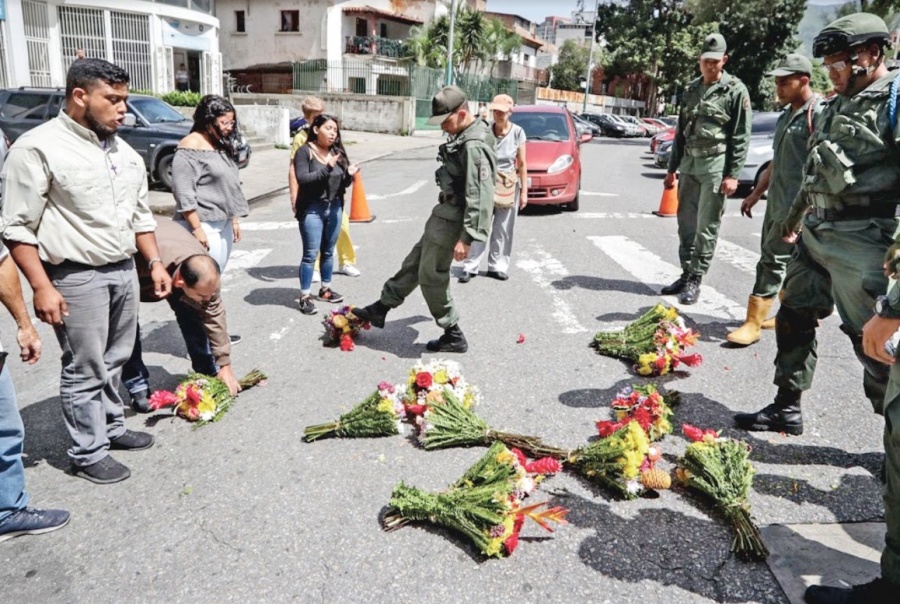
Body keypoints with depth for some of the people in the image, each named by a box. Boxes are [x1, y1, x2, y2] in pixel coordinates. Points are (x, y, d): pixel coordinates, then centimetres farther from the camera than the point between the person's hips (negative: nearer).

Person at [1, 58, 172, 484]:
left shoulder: (124, 152, 10)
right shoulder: (38, 147, -12)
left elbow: (140, 214, 18)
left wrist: (154, 262, 12)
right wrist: (42, 287, -18)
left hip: (124, 271, 7)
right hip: (77, 278, -7)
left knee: (113, 362, 17)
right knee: (85, 370, 2)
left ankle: (112, 427, 33)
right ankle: (88, 453, 15)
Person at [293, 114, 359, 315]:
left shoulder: (337, 152, 7)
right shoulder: (304, 151, -8)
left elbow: (343, 184, 11)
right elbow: (302, 179, -20)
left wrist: (349, 174, -11)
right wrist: (327, 167, -26)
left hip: (334, 208, 5)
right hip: (312, 210, -5)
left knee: (328, 252, 15)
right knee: (310, 254, -3)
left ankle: (325, 289, 30)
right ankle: (305, 297, 4)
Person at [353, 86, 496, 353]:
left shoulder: (474, 146, -23)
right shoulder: (464, 136, 9)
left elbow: (481, 197, -28)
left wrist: (466, 238, -29)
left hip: (452, 219, -10)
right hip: (444, 213, 10)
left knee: (432, 276, 1)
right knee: (414, 263, 19)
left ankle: (454, 336, 13)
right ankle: (380, 309, 34)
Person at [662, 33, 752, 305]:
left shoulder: (735, 90, -2)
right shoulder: (691, 90, 14)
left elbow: (741, 137, -6)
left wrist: (733, 174, -13)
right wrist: (672, 168, 16)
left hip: (715, 166, -6)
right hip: (689, 164, 6)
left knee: (706, 228, -3)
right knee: (685, 224, 8)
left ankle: (695, 280, 3)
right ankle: (686, 274, 18)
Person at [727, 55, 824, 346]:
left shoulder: (818, 113, -13)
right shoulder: (787, 114, 16)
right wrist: (756, 193, 23)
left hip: (797, 205, -9)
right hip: (776, 201, 9)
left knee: (773, 260, -8)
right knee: (791, 263, 15)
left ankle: (753, 324, -5)